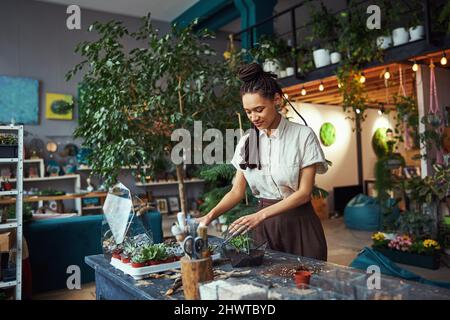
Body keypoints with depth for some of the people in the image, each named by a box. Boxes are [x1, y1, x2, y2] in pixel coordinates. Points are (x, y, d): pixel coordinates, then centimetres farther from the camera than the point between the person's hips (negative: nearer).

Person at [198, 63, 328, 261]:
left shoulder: (303, 135, -8)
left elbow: (304, 192, -12)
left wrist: (261, 215, -21)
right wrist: (210, 215, -14)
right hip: (262, 226, 3)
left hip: (298, 224, -2)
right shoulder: (246, 142, 3)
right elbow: (237, 191, 3)